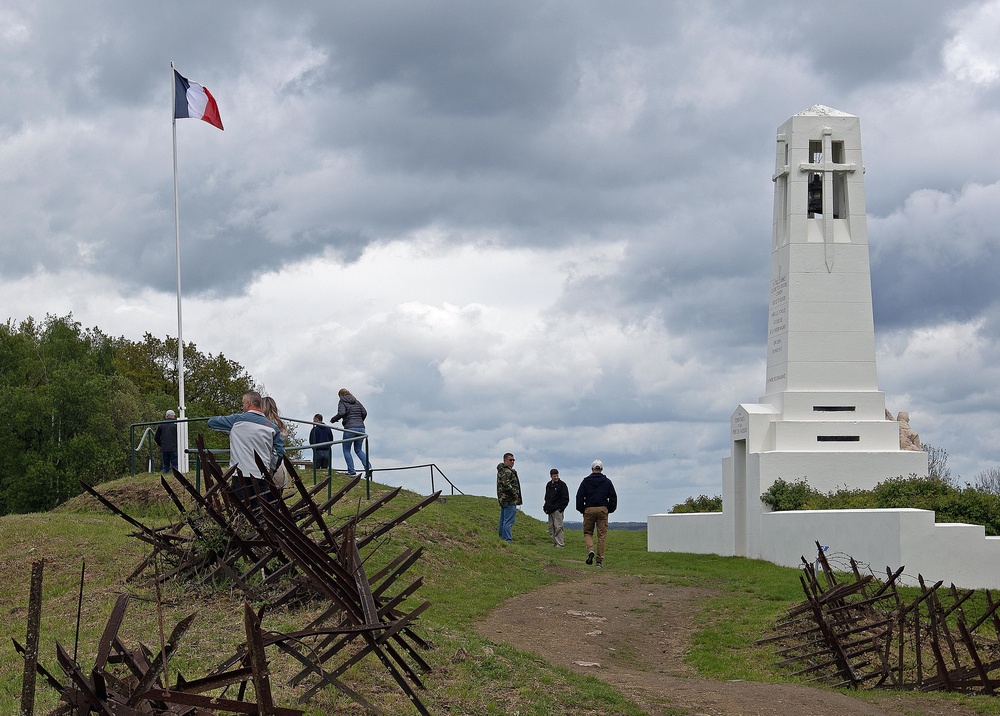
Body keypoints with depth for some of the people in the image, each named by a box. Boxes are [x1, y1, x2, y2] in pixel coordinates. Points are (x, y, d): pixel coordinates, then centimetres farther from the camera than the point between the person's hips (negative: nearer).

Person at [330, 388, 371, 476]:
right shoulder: (357, 402, 17)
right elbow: (364, 413, 10)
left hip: (350, 429, -6)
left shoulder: (342, 403, 0)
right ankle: (368, 467, -4)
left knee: (346, 450, 8)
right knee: (358, 450, 16)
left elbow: (341, 413, -16)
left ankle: (351, 471, -2)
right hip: (361, 428, 6)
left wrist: (333, 419, 0)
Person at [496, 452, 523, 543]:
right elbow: (506, 485, -27)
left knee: (503, 521, 15)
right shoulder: (507, 471, -15)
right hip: (510, 501, -11)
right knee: (508, 522, -10)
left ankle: (501, 538, 20)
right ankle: (508, 541, -12)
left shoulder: (501, 471, 18)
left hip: (503, 500, 11)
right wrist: (515, 494, -15)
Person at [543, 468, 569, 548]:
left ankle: (560, 544, -11)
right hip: (550, 510, 7)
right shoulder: (549, 485, 16)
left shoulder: (562, 485, -4)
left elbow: (566, 498, -6)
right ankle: (555, 543, 12)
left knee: (558, 527, -11)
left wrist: (561, 508, -13)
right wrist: (545, 507, 14)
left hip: (557, 510, -7)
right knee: (551, 527, 7)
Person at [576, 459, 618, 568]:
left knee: (587, 532, 13)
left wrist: (581, 510, 9)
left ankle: (590, 550, -15)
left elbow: (579, 496, 1)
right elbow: (613, 497, 6)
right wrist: (610, 510, 15)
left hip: (589, 510, -1)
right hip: (602, 510, 1)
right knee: (602, 535, 3)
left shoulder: (586, 481, 4)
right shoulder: (607, 481, 6)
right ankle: (600, 560, 1)